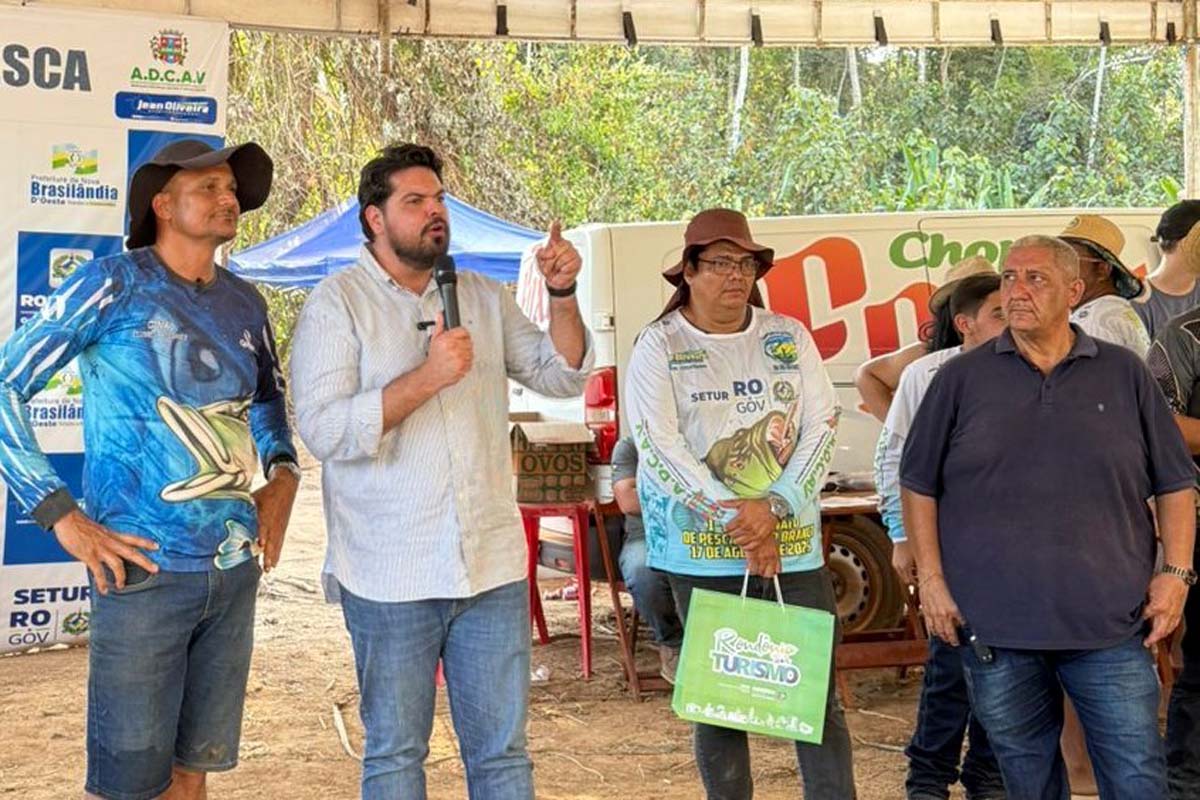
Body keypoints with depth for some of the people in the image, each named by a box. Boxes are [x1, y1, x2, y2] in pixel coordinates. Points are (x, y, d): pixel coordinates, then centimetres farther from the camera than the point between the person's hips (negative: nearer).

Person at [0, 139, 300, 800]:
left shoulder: (245, 304, 10)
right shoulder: (114, 285, -8)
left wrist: (282, 473, 10)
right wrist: (62, 517, -14)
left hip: (237, 569, 6)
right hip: (146, 571, -6)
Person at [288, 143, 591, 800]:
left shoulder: (483, 297, 12)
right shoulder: (337, 304, -3)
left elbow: (562, 377, 11)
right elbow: (323, 430, -14)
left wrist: (562, 296, -5)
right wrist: (426, 377, -21)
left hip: (492, 568, 4)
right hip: (390, 575, -4)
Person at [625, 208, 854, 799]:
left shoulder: (788, 338, 8)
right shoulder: (659, 346, 0)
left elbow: (822, 424, 2)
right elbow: (658, 445, -9)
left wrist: (773, 508, -12)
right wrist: (737, 520, -14)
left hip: (793, 544, 2)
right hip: (701, 551, -2)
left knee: (819, 692, 1)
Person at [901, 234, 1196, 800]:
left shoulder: (1125, 375, 5)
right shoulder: (961, 379, 3)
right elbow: (919, 484, 7)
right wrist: (931, 580, 0)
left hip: (1112, 624, 0)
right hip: (993, 625, 0)